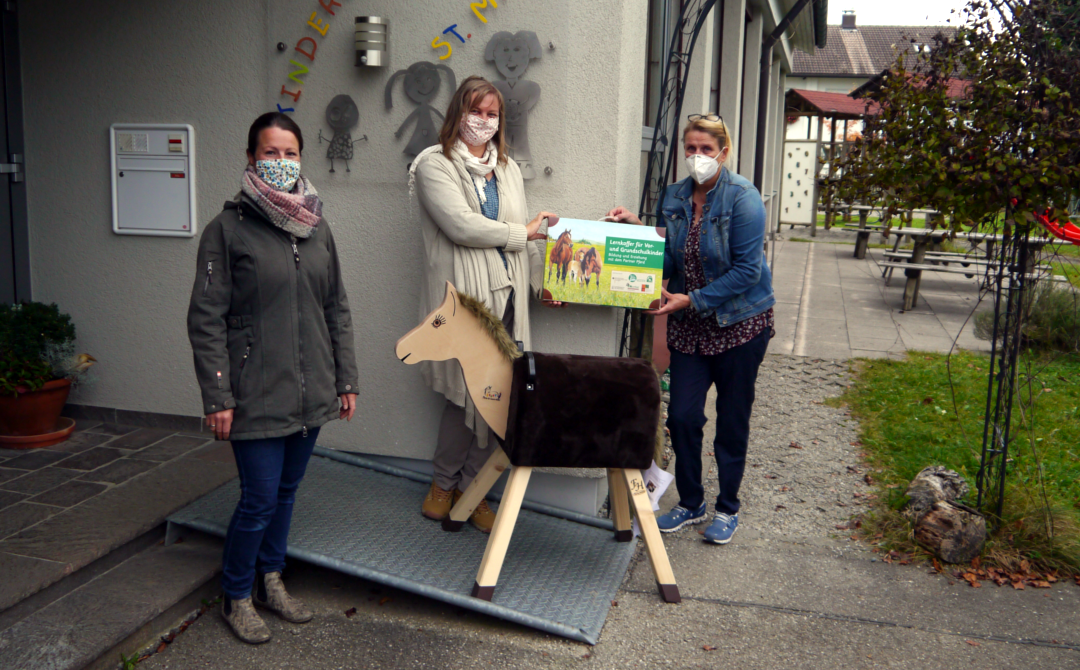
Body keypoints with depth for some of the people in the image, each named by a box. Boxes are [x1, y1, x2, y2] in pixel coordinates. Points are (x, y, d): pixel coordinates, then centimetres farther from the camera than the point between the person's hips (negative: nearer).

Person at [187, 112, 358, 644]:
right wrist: (217, 398, -13)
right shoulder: (227, 229, -7)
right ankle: (236, 597, 23)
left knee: (286, 490, 16)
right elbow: (206, 320, -9)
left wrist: (346, 380, 11)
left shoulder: (316, 228, 9)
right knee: (259, 498, 0)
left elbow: (337, 311, 13)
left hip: (310, 392, 5)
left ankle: (270, 581, 36)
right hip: (257, 396, -5)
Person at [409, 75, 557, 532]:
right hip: (462, 296, -6)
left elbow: (525, 232, 23)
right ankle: (445, 482, 18)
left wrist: (542, 282, 12)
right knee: (468, 391, -5)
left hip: (507, 294, 6)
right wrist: (522, 233, -6)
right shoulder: (435, 164, -1)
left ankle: (470, 487, 17)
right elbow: (460, 225, -13)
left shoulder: (507, 168, 21)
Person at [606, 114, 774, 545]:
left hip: (740, 321, -4)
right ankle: (690, 502, 23)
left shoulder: (743, 199, -15)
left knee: (732, 419, 8)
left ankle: (727, 508, 26)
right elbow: (668, 259, 6)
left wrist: (694, 299, -22)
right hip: (688, 323, 5)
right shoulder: (674, 197, 3)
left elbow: (746, 270, -19)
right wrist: (637, 228, -8)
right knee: (682, 415, 2)